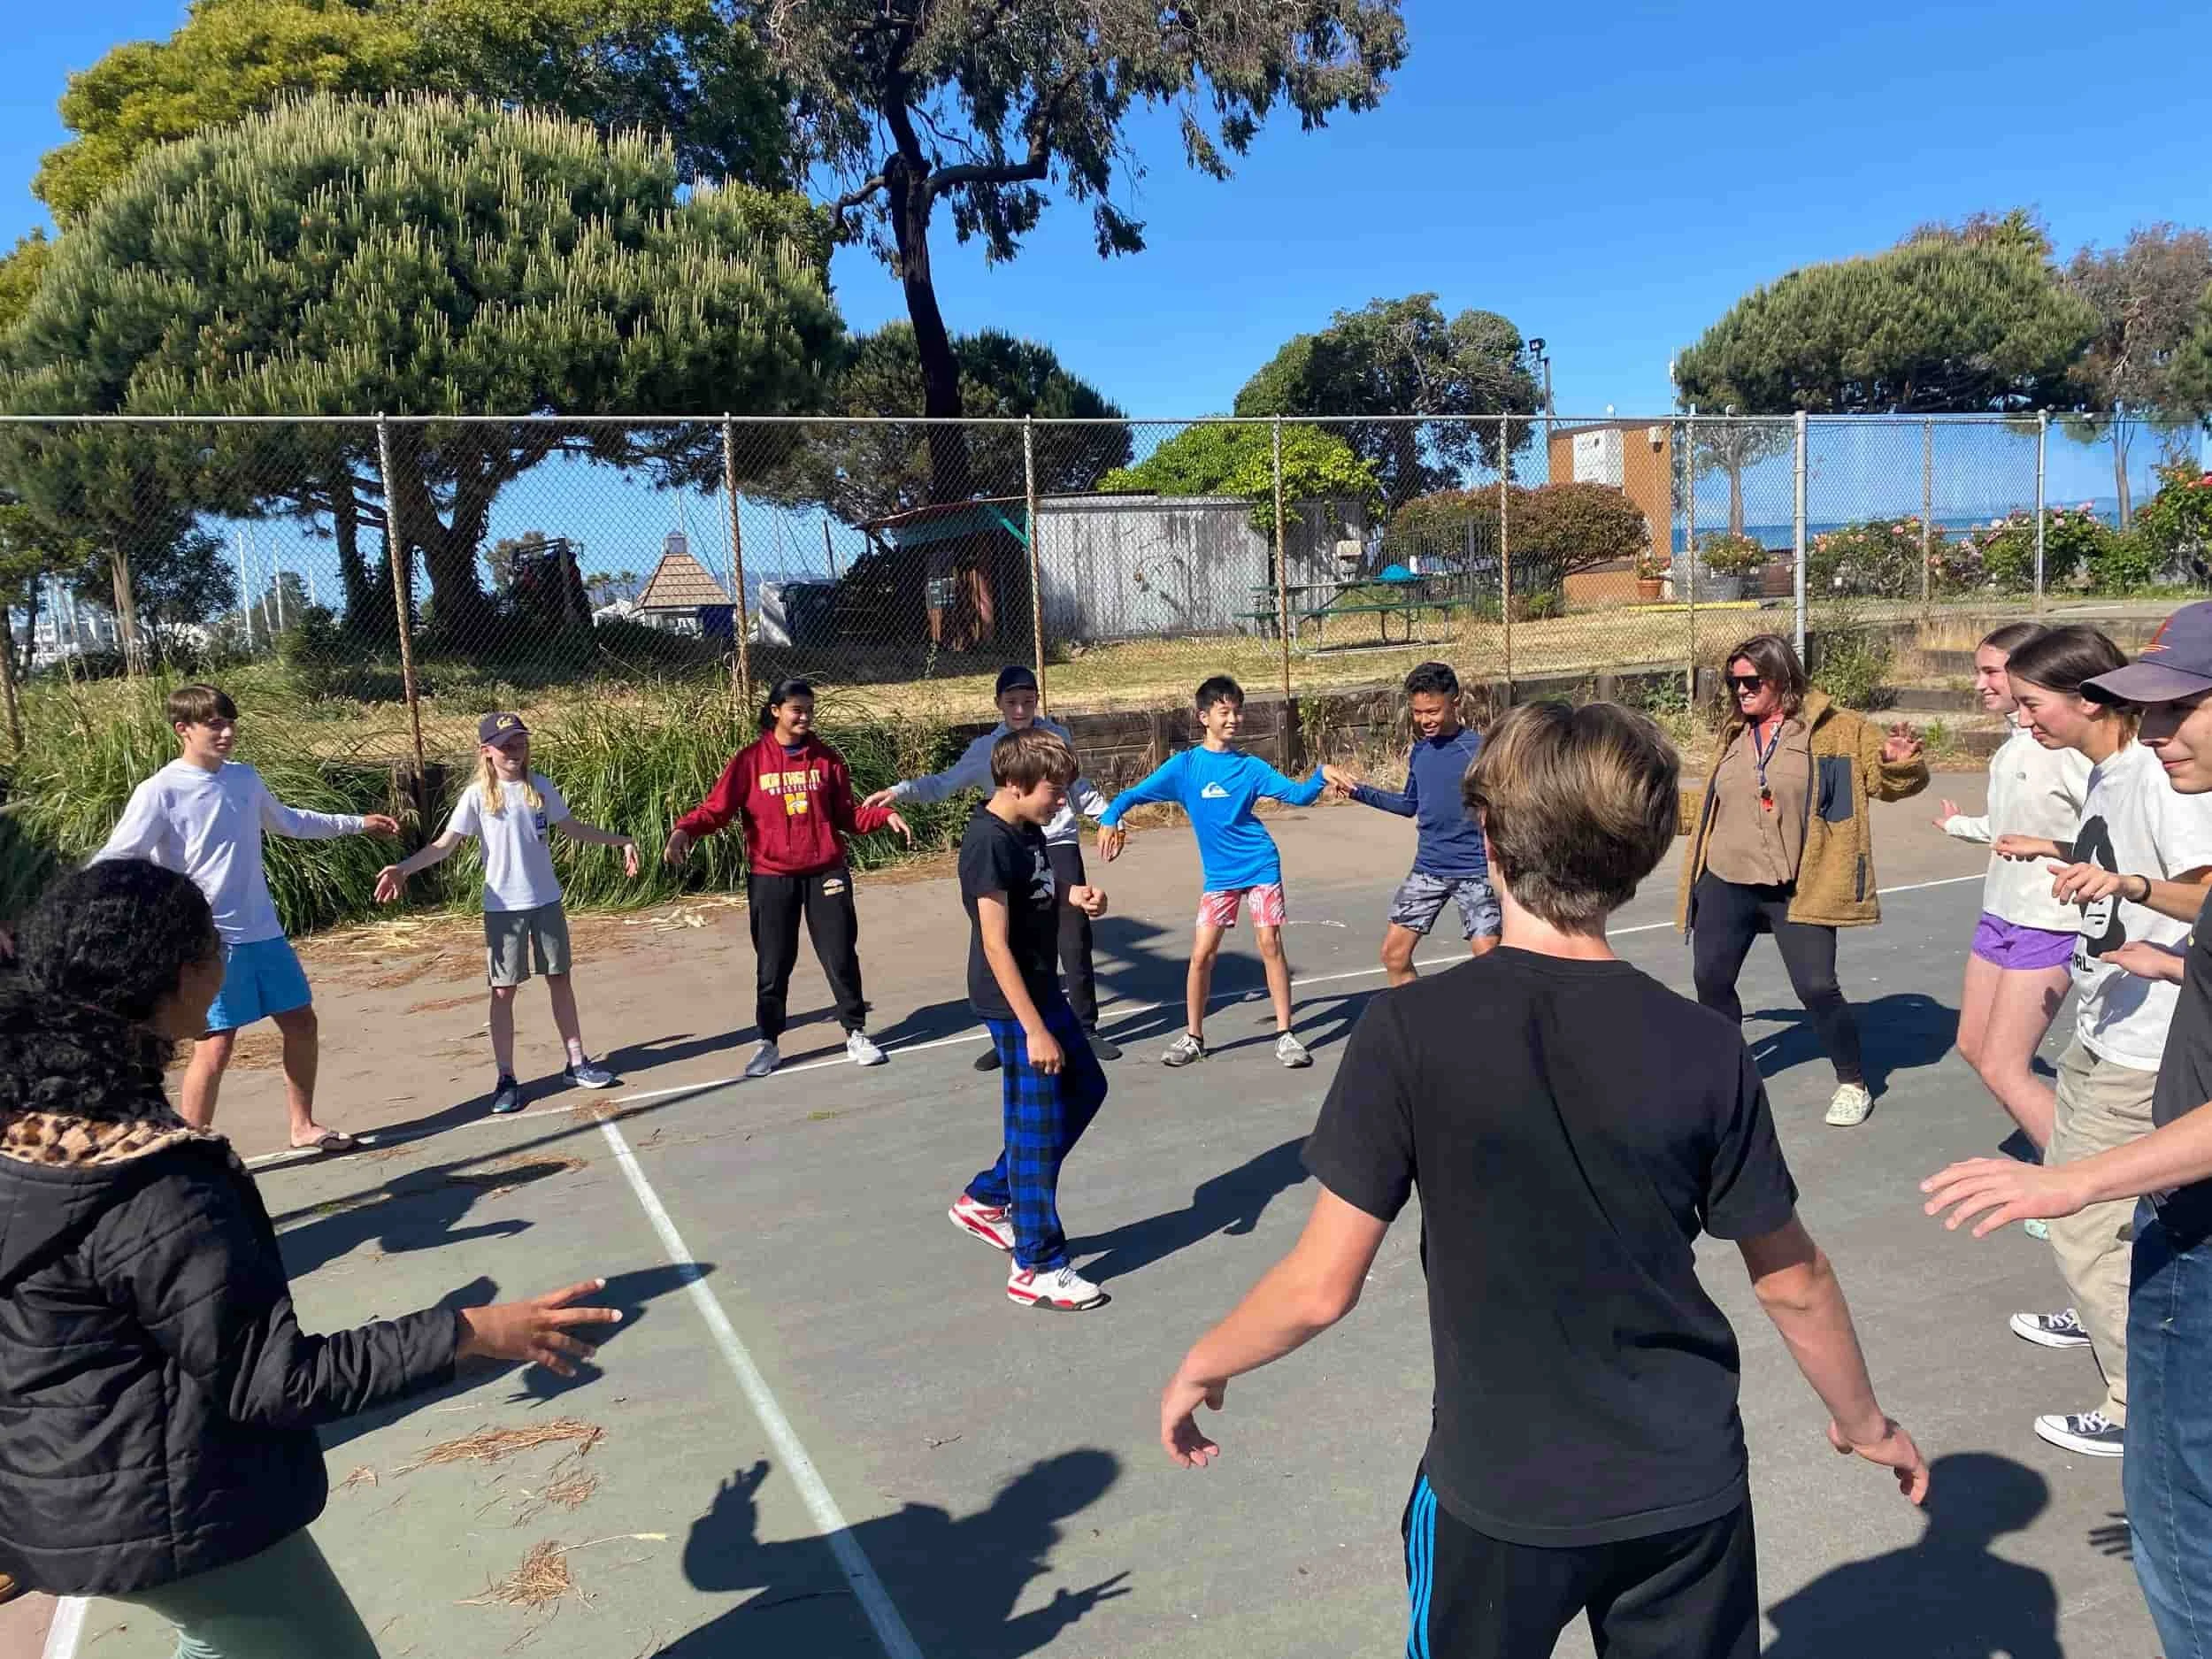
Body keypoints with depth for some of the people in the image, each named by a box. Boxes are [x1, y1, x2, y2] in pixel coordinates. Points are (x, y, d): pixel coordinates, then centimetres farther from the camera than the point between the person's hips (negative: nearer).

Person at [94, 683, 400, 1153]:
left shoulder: (245, 777, 7)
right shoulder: (160, 792, -12)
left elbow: (287, 821, 27)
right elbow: (114, 862, -17)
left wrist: (357, 823, 34)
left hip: (264, 932, 7)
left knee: (301, 1022, 13)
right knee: (215, 1046, -8)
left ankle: (303, 1127, 30)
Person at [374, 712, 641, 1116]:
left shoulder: (540, 787, 2)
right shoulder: (478, 795, -8)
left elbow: (574, 829, 13)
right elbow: (445, 845, -10)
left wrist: (620, 841, 11)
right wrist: (404, 868, -24)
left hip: (546, 901, 3)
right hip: (502, 907, -3)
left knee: (560, 979, 11)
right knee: (504, 991, 2)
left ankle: (577, 1062, 22)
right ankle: (506, 1078, 9)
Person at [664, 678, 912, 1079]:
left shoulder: (827, 759, 4)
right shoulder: (750, 760, -3)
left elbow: (847, 815, 6)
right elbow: (716, 808, -8)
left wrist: (884, 815, -9)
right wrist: (684, 830, -26)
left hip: (826, 873, 1)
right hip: (771, 879, -1)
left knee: (841, 956, 6)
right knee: (772, 964, 7)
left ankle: (856, 1035, 21)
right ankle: (769, 1044, 21)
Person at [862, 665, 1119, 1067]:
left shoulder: (1057, 737, 6)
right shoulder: (986, 749, 1)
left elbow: (1079, 787, 20)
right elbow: (942, 783, -5)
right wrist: (899, 791, -20)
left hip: (1060, 847, 1)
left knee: (1075, 943, 4)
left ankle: (1087, 1030, 16)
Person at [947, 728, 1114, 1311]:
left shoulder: (1027, 829, 5)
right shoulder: (989, 843, -22)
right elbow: (995, 944, -24)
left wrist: (1073, 896, 1)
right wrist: (1034, 1029, -23)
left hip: (1043, 989, 10)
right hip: (1013, 1003, -10)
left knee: (1085, 1089, 20)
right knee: (1037, 1129, -1)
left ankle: (985, 1199, 29)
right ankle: (1037, 1270, 12)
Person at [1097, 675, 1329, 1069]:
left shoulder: (1251, 767, -2)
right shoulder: (1186, 765, -3)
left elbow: (1297, 794, -5)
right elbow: (1135, 794, -2)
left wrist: (1321, 776, -23)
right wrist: (1110, 819, -18)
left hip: (1261, 865, 0)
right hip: (1219, 875, 1)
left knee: (1271, 946, -3)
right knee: (1202, 954, -1)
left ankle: (1285, 1033, 9)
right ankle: (1193, 1037, 16)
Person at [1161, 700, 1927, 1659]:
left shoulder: (1411, 1031, -21)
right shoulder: (1706, 1050, -13)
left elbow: (1322, 1287, -17)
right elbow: (1794, 1282, -2)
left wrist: (1203, 1364, 2)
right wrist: (1864, 1422, 17)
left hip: (1499, 1491, -2)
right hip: (1686, 1489, 2)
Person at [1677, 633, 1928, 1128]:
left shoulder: (1835, 729, -3)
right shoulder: (1734, 734, 11)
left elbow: (1890, 780, -4)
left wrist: (1902, 763, -26)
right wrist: (1696, 875, 22)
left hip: (1798, 890, -5)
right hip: (1725, 885, 5)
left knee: (1817, 987, -7)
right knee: (1711, 980, 9)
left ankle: (1853, 1085, 15)